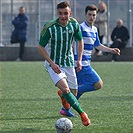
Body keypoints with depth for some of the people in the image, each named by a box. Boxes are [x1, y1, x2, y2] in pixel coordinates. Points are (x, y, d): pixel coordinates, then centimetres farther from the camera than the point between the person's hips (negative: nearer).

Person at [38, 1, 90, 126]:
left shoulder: (74, 24, -8)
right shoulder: (49, 27, -20)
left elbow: (80, 41, 10)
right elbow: (40, 47, -11)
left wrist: (79, 60, 2)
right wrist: (52, 63, -19)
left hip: (69, 63, 4)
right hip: (53, 64, -4)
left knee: (73, 94, 7)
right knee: (65, 89, -25)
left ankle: (61, 94, 44)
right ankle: (82, 114, -12)